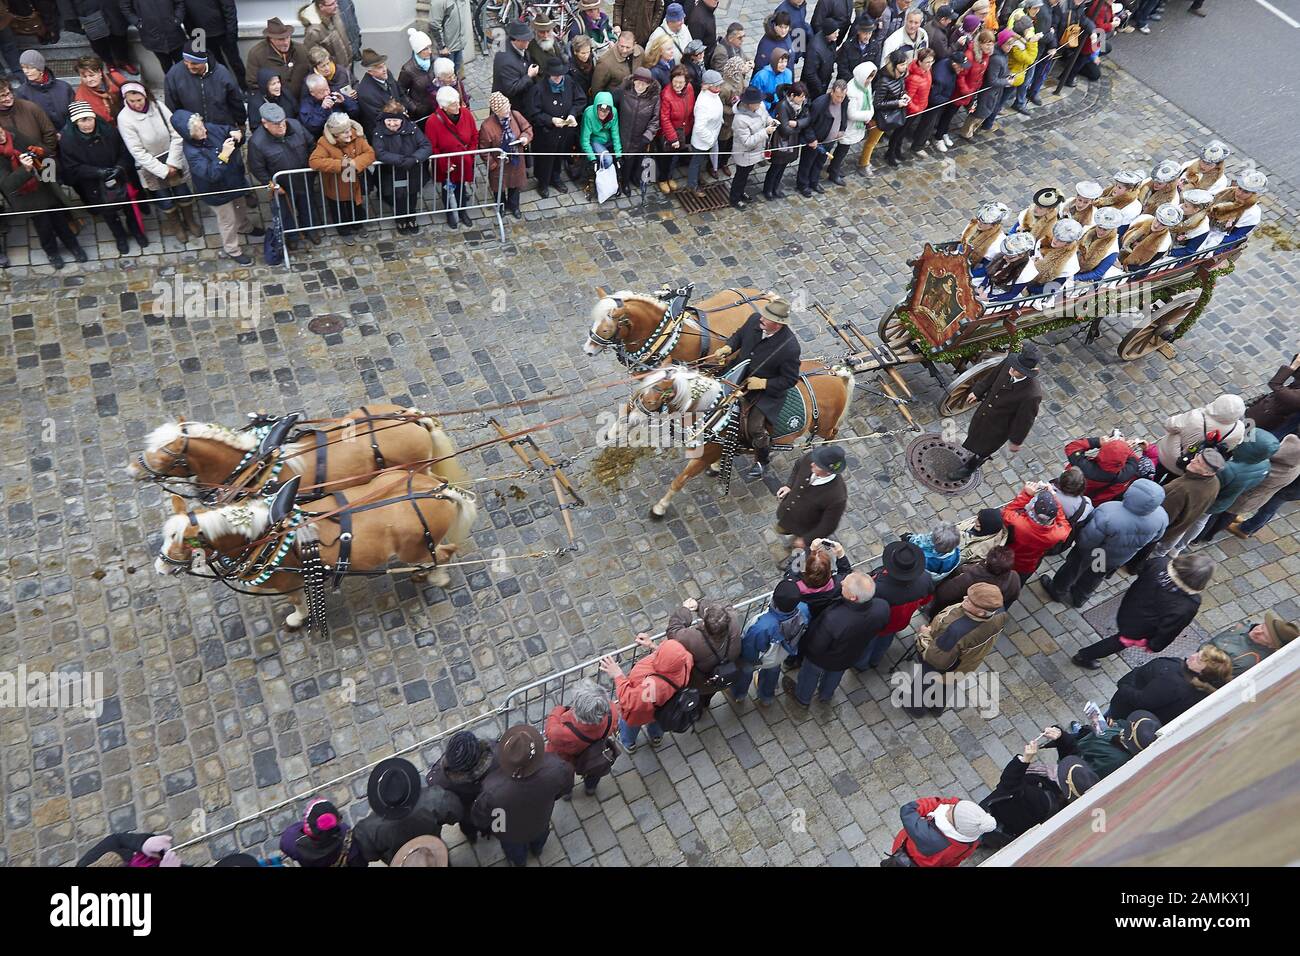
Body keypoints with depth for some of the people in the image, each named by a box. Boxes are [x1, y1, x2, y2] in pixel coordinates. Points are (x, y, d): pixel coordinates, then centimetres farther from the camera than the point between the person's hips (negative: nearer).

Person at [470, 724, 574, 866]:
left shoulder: (492, 790, -46)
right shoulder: (556, 768, -41)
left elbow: (480, 819, -22)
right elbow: (566, 789, -15)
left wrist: (482, 826, 2)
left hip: (511, 833, -1)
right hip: (541, 821, 1)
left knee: (515, 851, 36)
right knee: (539, 837, 39)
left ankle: (518, 862, 67)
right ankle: (537, 849, 70)